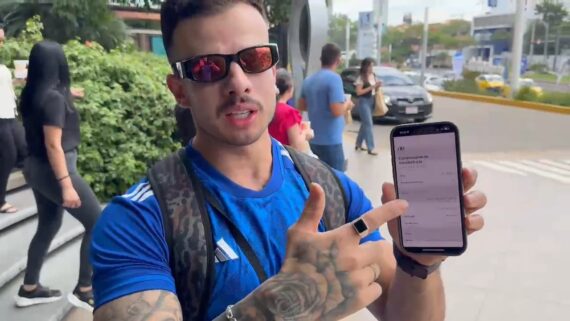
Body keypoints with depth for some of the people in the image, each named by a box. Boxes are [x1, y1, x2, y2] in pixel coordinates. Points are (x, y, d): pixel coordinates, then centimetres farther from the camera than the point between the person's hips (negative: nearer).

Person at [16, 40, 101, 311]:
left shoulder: (32, 94, 8)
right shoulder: (54, 97, -20)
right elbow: (53, 145, -23)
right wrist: (66, 184, -24)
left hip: (36, 167, 10)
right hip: (53, 169, -10)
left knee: (49, 225, 20)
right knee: (97, 223, -3)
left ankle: (29, 289, 30)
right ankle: (84, 291, 2)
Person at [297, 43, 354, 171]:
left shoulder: (308, 80, 8)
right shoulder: (334, 78, -16)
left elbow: (301, 106, 19)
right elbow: (337, 111, -23)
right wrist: (347, 104, -4)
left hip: (314, 140, 8)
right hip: (330, 141, -8)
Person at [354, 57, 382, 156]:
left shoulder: (373, 75, 10)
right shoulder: (361, 78, -11)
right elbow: (358, 92, -16)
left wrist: (377, 86, -2)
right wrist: (371, 87, -20)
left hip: (371, 101, 8)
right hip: (364, 102, -8)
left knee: (365, 124, 13)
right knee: (368, 124, -10)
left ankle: (358, 144, 24)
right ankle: (370, 148, -9)